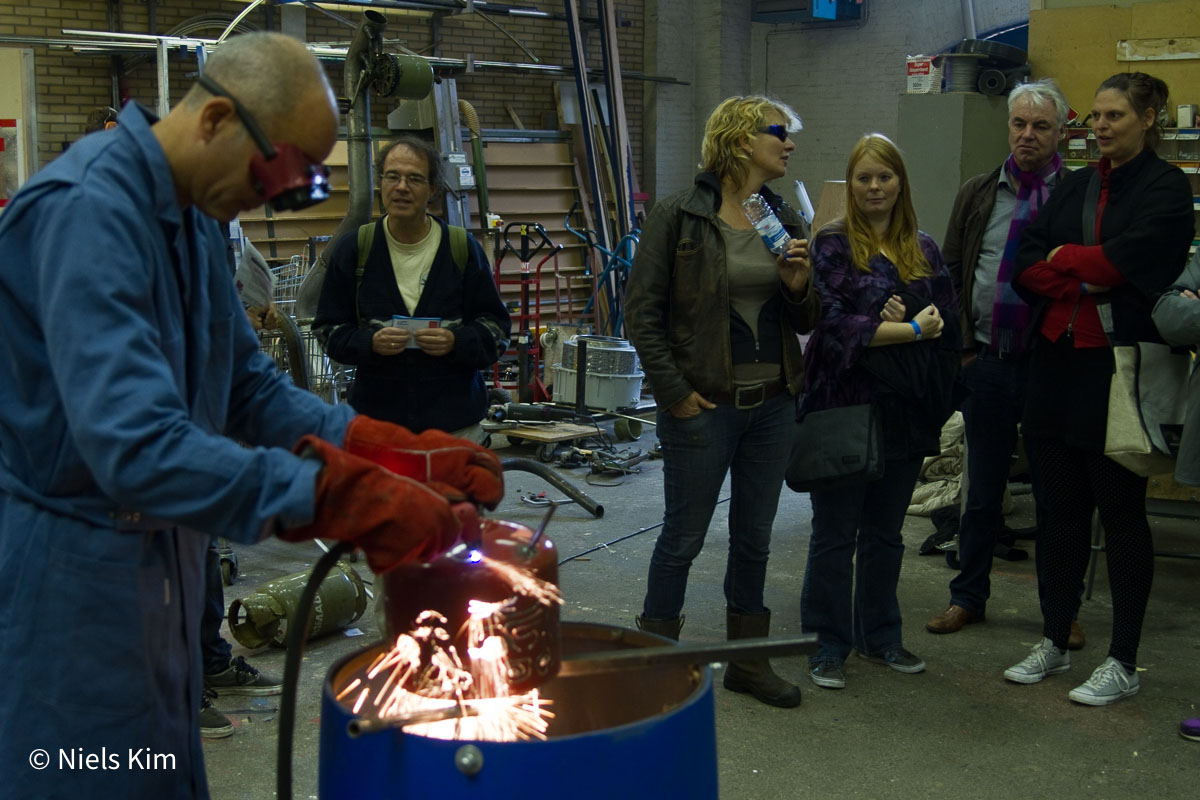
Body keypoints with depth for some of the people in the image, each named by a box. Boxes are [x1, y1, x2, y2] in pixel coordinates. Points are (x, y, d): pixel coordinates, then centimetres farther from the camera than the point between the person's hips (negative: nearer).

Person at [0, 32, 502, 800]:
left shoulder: (195, 219, 7)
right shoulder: (87, 208, -23)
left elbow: (250, 388, 7)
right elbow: (134, 447, -34)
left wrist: (405, 454, -6)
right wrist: (345, 500, -35)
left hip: (160, 559, 9)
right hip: (73, 582, -9)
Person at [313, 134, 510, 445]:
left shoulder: (463, 248, 4)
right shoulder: (352, 249, 5)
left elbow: (497, 326, 8)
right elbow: (328, 329, 8)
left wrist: (456, 342, -13)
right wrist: (370, 342, -13)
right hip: (377, 418, 0)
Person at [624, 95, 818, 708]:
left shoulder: (784, 219, 9)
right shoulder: (678, 217, -8)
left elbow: (805, 323, 13)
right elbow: (642, 314, -8)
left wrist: (797, 286, -8)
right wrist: (675, 392, -12)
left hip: (771, 405, 6)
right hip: (703, 406, -6)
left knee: (754, 538, 14)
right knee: (684, 536, 5)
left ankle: (747, 660, 28)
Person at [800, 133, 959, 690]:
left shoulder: (924, 249, 11)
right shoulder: (832, 244, -4)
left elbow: (948, 320, 6)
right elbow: (834, 322, -14)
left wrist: (894, 325, -13)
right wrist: (910, 330, -14)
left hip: (904, 408, 5)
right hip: (845, 405, -5)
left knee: (885, 531, 14)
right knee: (835, 532, 2)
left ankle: (880, 636, 27)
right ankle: (828, 646, 13)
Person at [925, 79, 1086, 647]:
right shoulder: (977, 195, 8)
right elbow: (951, 273, 10)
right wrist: (961, 344, 2)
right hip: (985, 362, 3)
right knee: (982, 488, 13)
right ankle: (969, 596, 26)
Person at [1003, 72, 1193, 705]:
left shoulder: (1166, 189, -4)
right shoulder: (1076, 186, 14)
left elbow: (1124, 261, -20)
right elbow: (1026, 267, 3)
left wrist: (1061, 259, -5)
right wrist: (1088, 280, -13)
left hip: (1121, 367, -5)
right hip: (1059, 362, 6)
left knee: (1121, 512, 2)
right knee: (1062, 509, 11)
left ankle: (1123, 663, 12)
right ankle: (1054, 642, 24)